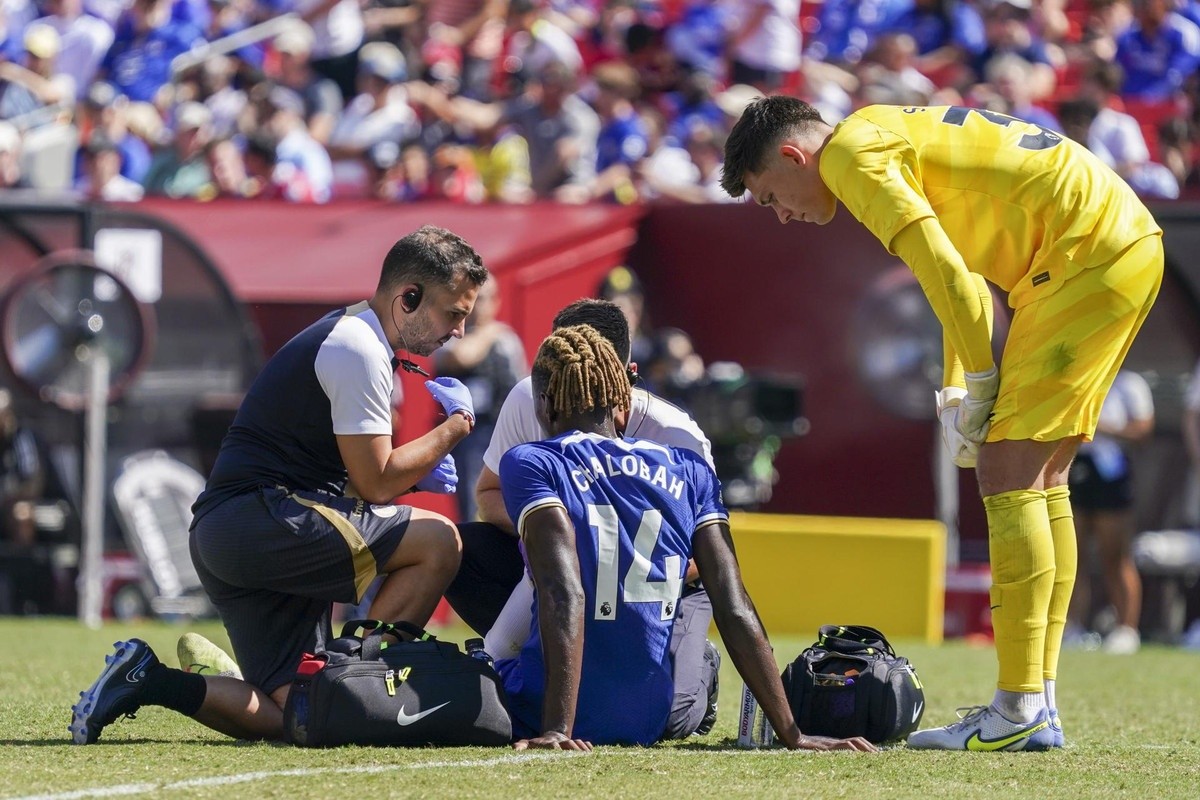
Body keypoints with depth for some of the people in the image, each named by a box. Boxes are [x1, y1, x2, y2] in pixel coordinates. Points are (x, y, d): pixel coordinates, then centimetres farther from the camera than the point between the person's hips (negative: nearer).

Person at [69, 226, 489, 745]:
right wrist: (451, 431, 0)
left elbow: (357, 467, 26)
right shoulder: (358, 349, -11)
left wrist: (418, 468, 9)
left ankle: (149, 681, -1)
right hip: (261, 520, -10)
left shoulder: (351, 337, 20)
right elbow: (375, 484, -12)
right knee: (438, 542, -17)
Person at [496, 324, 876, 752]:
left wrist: (557, 729, -29)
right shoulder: (687, 471, 8)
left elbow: (565, 594, -20)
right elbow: (735, 609, 0)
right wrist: (791, 734, -2)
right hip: (645, 725, 6)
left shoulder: (531, 464, -6)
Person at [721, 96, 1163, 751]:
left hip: (1088, 251, -10)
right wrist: (959, 394, 16)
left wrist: (977, 384, -4)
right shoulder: (893, 141, 23)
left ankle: (1019, 712, -12)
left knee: (1006, 472, -9)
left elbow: (948, 277, -14)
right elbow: (960, 280, 26)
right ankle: (1040, 706, 11)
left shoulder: (850, 155, -7)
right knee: (1039, 479, 11)